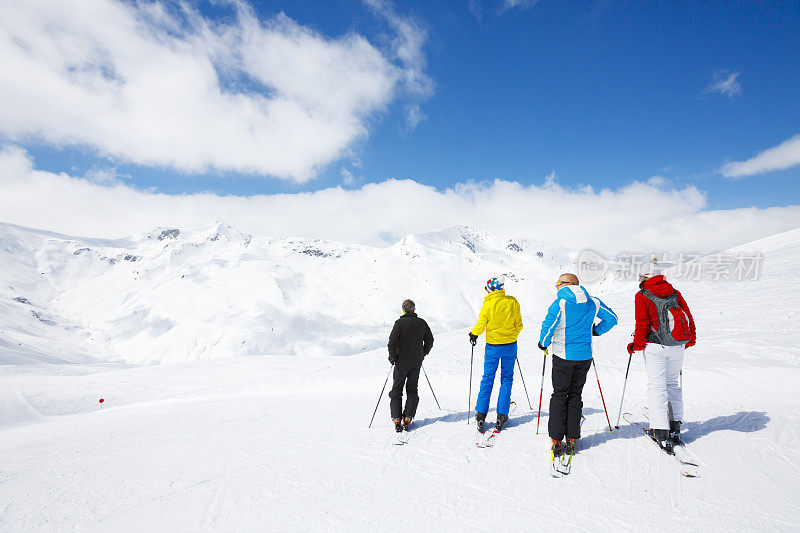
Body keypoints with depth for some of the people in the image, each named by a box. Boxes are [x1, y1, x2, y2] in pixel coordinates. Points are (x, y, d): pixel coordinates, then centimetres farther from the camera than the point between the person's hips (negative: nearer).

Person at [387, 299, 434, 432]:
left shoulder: (400, 322, -10)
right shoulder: (422, 323, 2)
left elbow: (393, 340, -16)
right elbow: (429, 340, 8)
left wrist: (392, 356, -4)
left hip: (402, 362, -3)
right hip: (416, 363, 3)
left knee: (396, 390, 7)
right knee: (412, 389, 13)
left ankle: (397, 419, -2)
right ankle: (407, 419, 6)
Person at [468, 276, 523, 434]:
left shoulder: (488, 304, -12)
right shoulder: (512, 302, -4)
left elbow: (480, 325, -9)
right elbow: (518, 325, 4)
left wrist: (473, 334, 11)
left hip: (493, 346, -2)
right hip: (510, 345, 2)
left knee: (487, 379, 8)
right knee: (506, 378, 12)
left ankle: (481, 414, 9)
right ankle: (501, 415, 11)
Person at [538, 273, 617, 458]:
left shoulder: (560, 303, -12)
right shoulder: (593, 302, 3)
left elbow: (548, 326, -17)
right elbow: (611, 318, 13)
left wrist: (544, 343, 0)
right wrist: (596, 330, 23)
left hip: (563, 356, -4)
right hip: (584, 356, 4)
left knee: (559, 396, 6)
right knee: (575, 395, 13)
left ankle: (556, 439, 6)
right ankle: (571, 439, 15)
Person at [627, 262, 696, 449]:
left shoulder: (642, 296, -8)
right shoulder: (675, 293, 7)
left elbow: (642, 325, -11)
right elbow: (688, 316, 10)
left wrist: (636, 345, 1)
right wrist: (690, 340, 23)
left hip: (655, 346, -5)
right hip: (678, 346, 5)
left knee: (656, 387, 0)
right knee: (673, 384, 18)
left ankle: (661, 432, -3)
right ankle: (675, 427, 24)